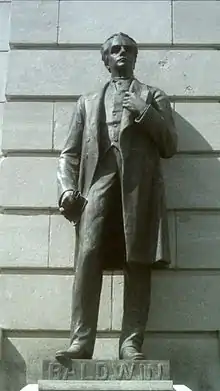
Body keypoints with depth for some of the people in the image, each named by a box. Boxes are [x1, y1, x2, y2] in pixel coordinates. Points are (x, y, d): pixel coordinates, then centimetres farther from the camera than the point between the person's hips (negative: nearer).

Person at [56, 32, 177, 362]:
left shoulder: (153, 96, 23)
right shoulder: (88, 102, 27)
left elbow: (170, 146, 11)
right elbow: (70, 152, 18)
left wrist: (143, 111, -1)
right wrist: (67, 187, 0)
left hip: (138, 184, -1)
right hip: (98, 181, 1)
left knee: (137, 262, -9)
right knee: (88, 255, -17)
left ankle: (131, 343, -9)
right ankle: (81, 341, -19)